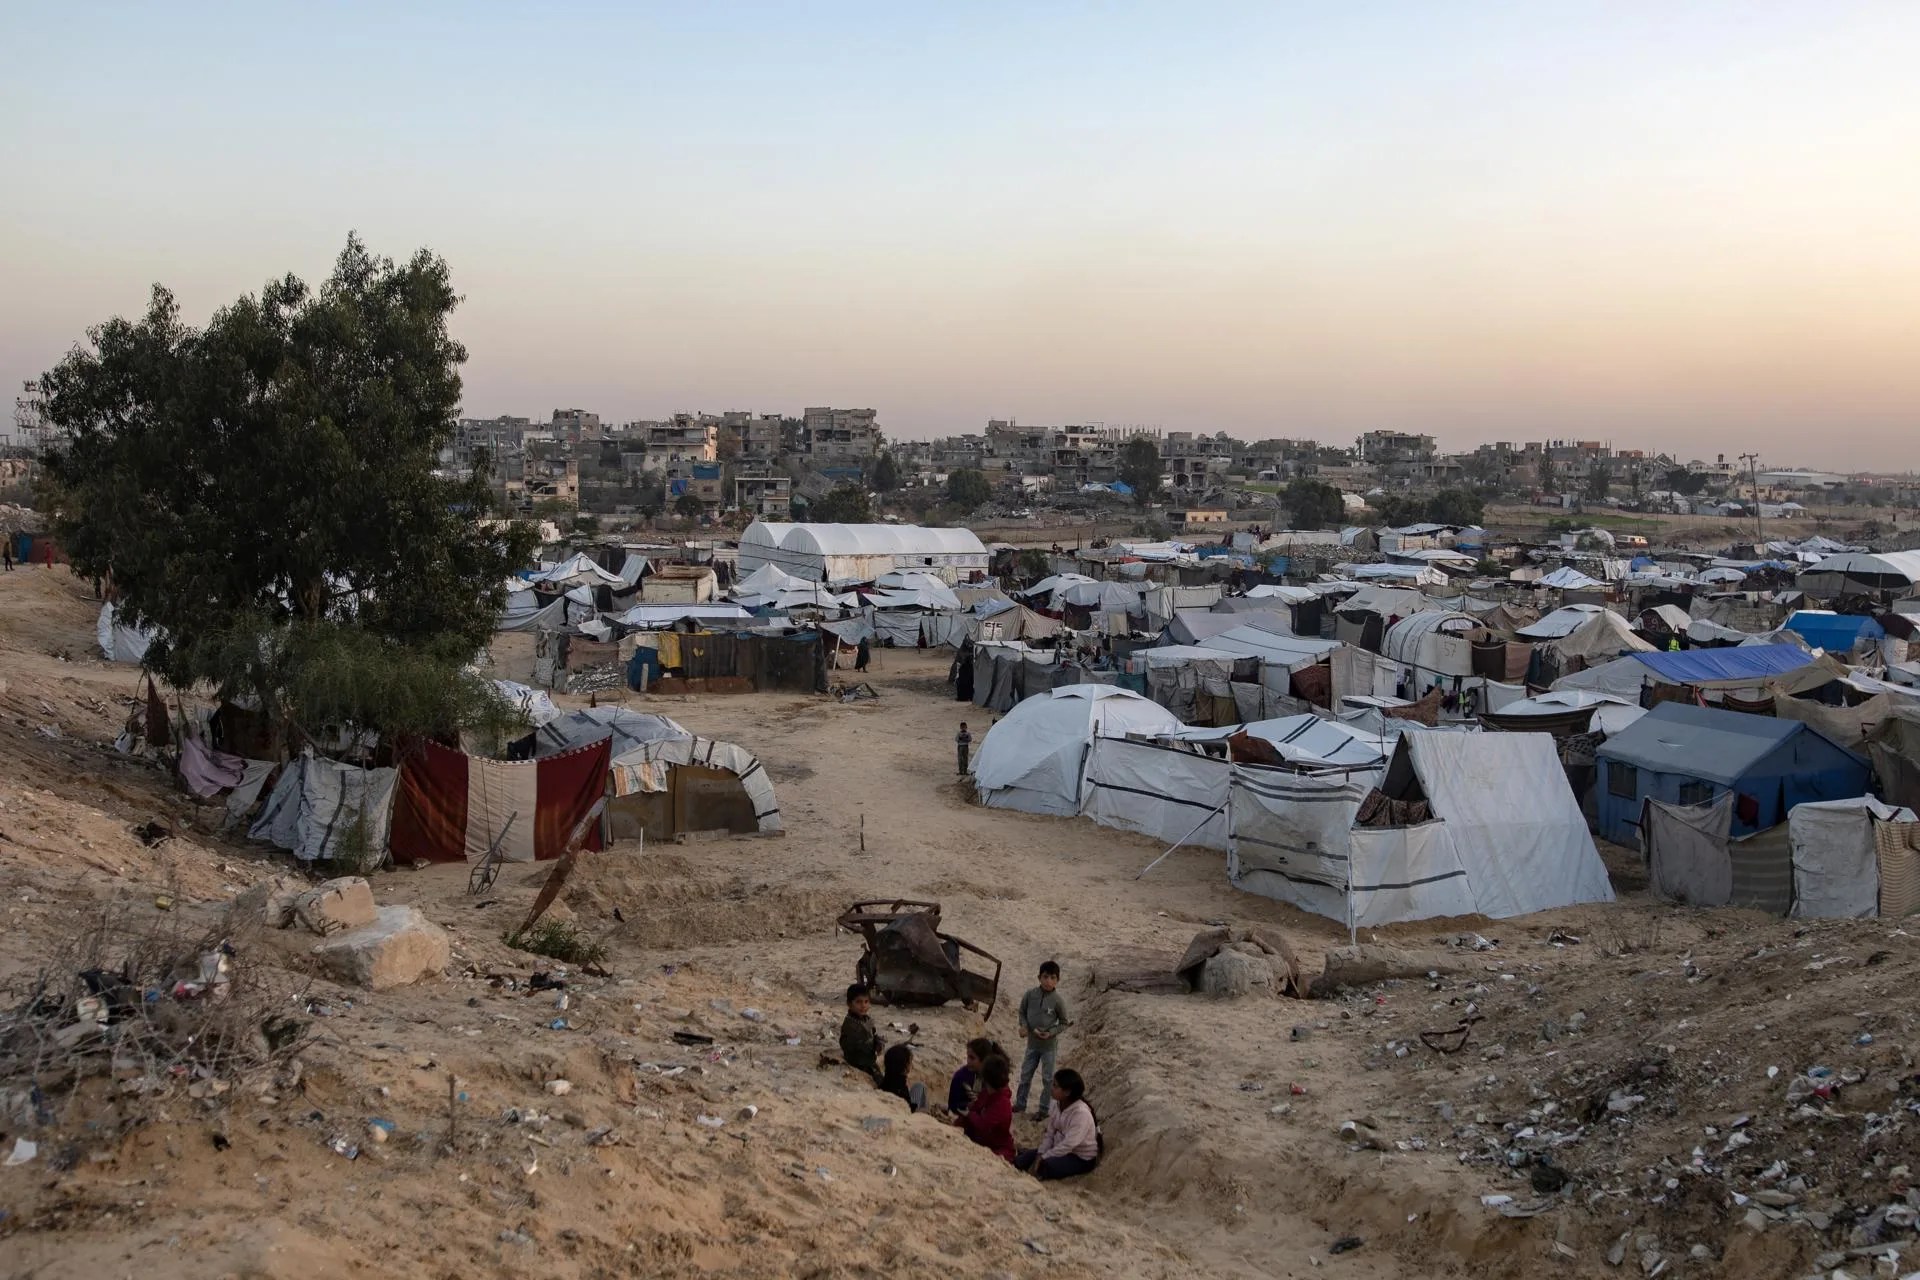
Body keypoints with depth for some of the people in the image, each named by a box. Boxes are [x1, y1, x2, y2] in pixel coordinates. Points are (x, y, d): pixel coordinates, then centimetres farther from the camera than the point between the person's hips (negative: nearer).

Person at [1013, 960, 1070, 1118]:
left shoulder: (1058, 1000, -19)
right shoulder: (1030, 993, -11)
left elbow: (1064, 1022, -8)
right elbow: (1022, 1011, 5)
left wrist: (1051, 1033, -21)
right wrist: (1023, 1025, -12)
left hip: (1049, 1045, -4)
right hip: (1032, 1043, 4)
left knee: (1047, 1078, 9)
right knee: (1025, 1074, 17)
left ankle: (1044, 1109, 23)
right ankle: (1020, 1103, 35)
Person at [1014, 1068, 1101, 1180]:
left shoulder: (1081, 1113, -27)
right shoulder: (1056, 1106, -3)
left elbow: (1068, 1145, -29)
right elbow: (1049, 1135, 0)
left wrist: (1042, 1158, -26)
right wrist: (1039, 1156, -15)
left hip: (1081, 1159, -7)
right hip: (1061, 1150, 7)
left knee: (1046, 1165, -31)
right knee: (1021, 1159, -5)